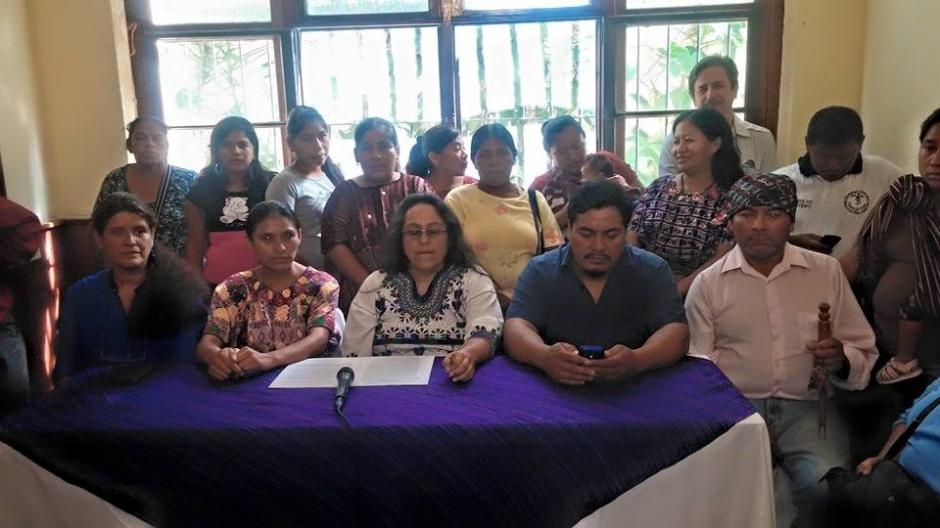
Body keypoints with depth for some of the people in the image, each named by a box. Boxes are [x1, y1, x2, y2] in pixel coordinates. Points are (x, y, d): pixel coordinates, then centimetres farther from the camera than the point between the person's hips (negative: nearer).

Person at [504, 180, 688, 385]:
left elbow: (676, 333, -8)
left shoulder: (653, 272, 2)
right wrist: (545, 356, -34)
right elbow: (516, 328, -11)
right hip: (557, 387, 0)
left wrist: (637, 360, -30)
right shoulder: (540, 271, 1)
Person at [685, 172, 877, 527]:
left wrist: (842, 360, -12)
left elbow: (864, 352, 12)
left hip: (806, 407, 2)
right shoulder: (708, 283, 5)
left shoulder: (826, 271, 8)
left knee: (828, 487, -26)